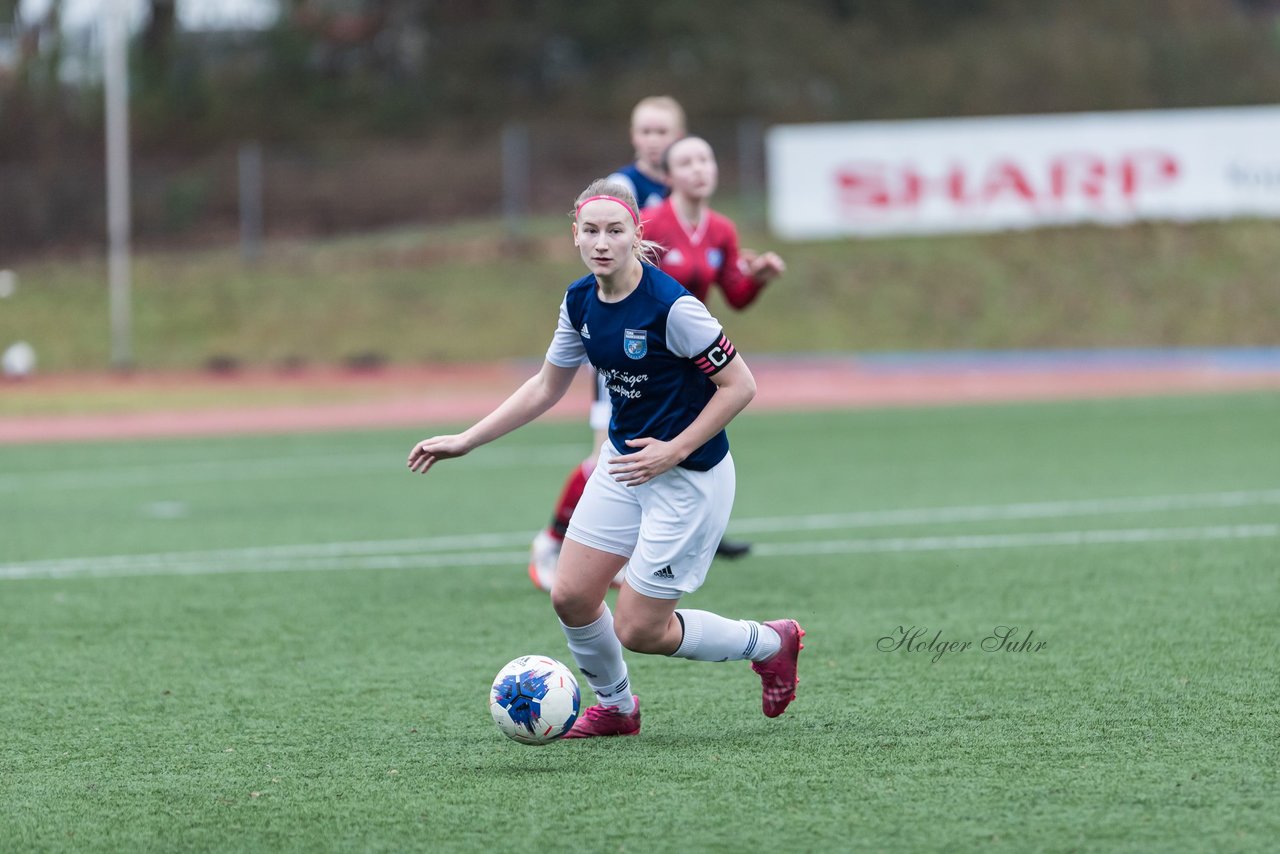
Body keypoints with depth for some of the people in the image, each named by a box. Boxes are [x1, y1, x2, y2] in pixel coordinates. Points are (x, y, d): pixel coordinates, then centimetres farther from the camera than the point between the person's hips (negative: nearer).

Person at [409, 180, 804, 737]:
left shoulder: (671, 307, -25)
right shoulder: (580, 303, -2)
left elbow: (739, 385, -19)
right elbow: (546, 387, 12)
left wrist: (673, 451, -21)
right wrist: (464, 442, 10)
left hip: (688, 477, -7)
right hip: (622, 463, 7)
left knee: (638, 631, -3)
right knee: (571, 597, 3)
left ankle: (768, 643, 21)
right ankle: (614, 707, 31)